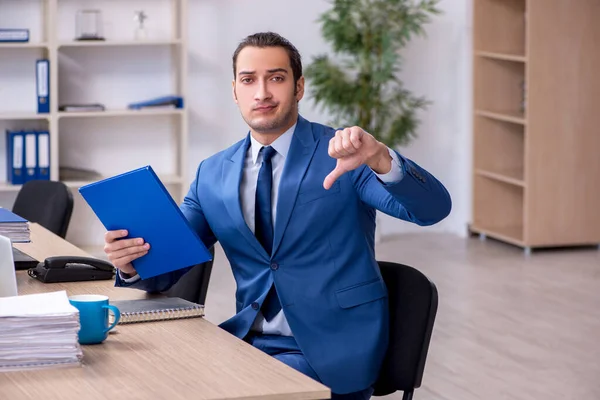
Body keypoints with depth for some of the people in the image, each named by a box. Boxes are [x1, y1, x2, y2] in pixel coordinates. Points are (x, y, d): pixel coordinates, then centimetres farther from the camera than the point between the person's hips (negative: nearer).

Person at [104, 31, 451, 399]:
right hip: (250, 339, 5)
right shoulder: (212, 175, 8)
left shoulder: (343, 155, -6)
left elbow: (434, 209, -19)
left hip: (331, 352, -5)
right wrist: (132, 262, -13)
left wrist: (380, 159, -39)